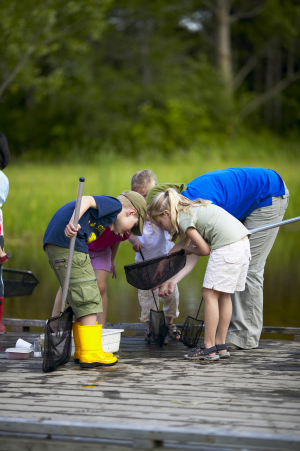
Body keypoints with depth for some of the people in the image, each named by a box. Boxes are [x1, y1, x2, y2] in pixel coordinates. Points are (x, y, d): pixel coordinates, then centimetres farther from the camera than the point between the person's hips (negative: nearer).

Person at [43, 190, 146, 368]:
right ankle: (91, 354, -5)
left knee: (81, 302, 17)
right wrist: (73, 222, -33)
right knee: (89, 300, -5)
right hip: (68, 242, -10)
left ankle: (81, 352, 22)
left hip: (53, 243, 10)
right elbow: (86, 200, -15)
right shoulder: (115, 205, 0)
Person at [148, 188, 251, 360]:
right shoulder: (191, 209, 24)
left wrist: (188, 250, 16)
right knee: (223, 295, 14)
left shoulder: (183, 218, -5)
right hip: (243, 243, 9)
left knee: (210, 294, -3)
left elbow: (204, 250, -5)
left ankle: (209, 348, -2)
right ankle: (221, 346, 18)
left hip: (227, 248, -9)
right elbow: (184, 243, 36)